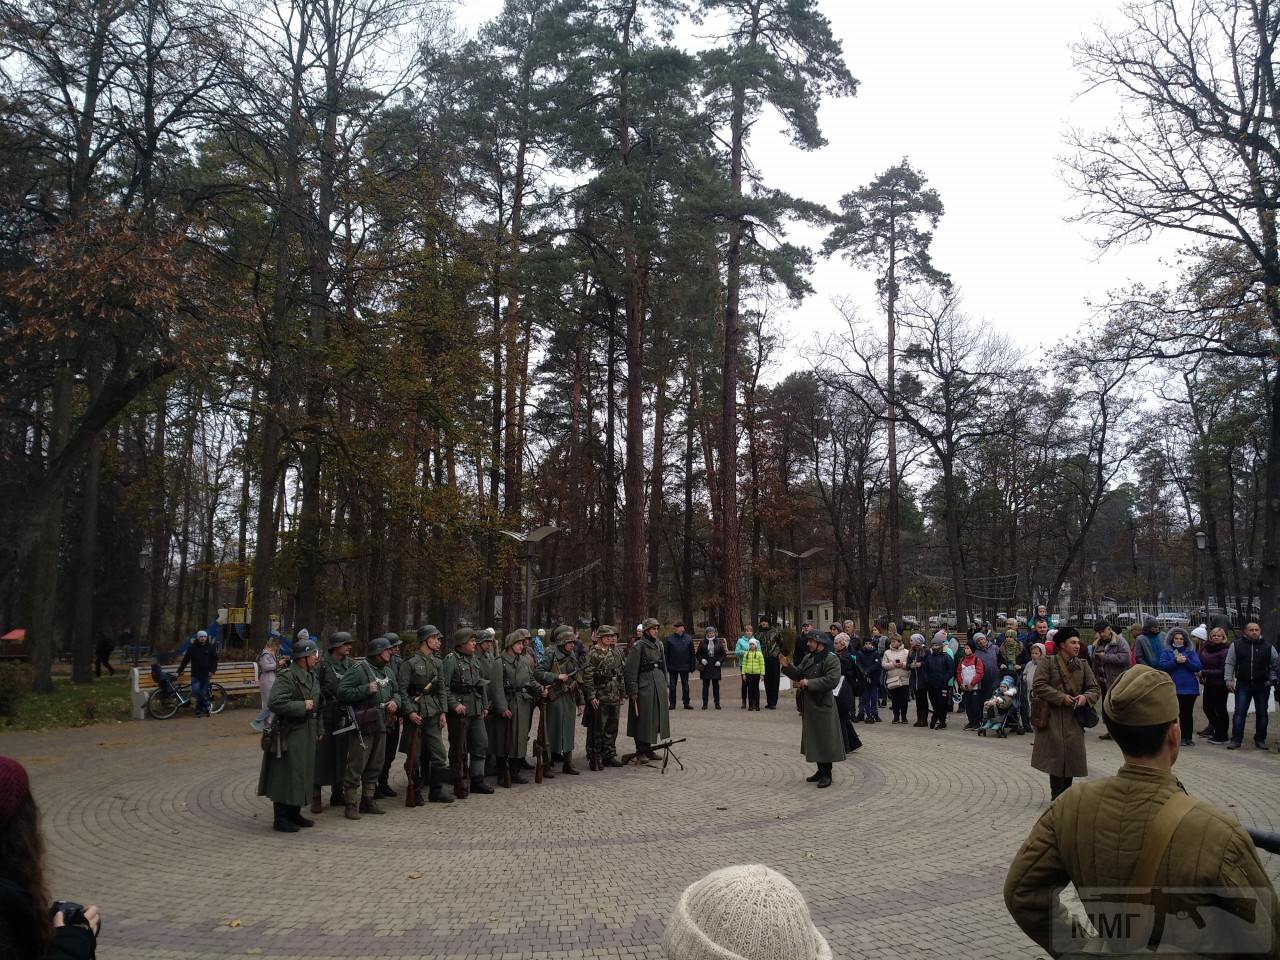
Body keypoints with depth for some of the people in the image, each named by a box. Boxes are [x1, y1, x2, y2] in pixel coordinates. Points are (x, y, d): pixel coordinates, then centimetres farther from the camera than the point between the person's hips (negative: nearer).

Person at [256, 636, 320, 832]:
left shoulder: (312, 677, 12)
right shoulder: (287, 677, -16)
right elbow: (275, 703, -27)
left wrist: (318, 730, 19)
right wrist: (302, 706, -22)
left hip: (307, 734, 9)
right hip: (290, 734, -9)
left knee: (303, 775, 14)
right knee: (286, 775, -2)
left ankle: (294, 814, 26)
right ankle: (280, 819, 7)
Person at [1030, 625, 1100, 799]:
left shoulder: (1083, 664, 11)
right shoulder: (1048, 662, -3)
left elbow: (1094, 688, 13)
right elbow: (1039, 685, -12)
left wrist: (1085, 697, -10)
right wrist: (1061, 698, -17)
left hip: (1074, 719, 5)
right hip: (1053, 718, -4)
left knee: (1072, 755, 3)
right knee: (1056, 755, -7)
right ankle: (1058, 796, 2)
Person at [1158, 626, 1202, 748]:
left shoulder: (1191, 652, 11)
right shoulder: (1166, 652, 7)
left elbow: (1197, 667, 0)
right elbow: (1163, 666, -6)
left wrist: (1186, 661, -14)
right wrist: (1176, 661, -16)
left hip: (1190, 687, 1)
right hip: (1174, 687, -1)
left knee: (1188, 713, 3)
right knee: (1181, 713, -2)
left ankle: (1188, 738, 10)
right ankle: (1183, 737, 4)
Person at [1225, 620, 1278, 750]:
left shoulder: (1268, 647, 2)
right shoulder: (1236, 645, 1)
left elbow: (1275, 665, 8)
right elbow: (1229, 664, 3)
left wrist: (1272, 680, -3)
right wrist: (1229, 680, -5)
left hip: (1262, 686, 1)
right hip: (1243, 685, -1)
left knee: (1262, 714, 9)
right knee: (1240, 712, -4)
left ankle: (1260, 740, 20)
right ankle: (1236, 740, -2)